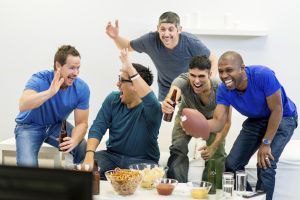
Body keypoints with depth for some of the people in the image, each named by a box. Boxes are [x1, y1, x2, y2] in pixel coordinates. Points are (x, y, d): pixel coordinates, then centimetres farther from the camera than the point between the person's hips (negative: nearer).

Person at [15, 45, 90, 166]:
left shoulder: (82, 89, -17)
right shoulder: (39, 80, -26)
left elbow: (81, 123, -13)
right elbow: (22, 106, -44)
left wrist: (74, 141, -34)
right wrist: (50, 92, -57)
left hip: (57, 125, 3)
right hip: (30, 126, -3)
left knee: (85, 149, -22)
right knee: (27, 165, -28)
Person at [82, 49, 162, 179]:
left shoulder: (150, 109, -14)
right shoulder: (113, 99, 3)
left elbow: (151, 102, -41)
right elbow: (98, 128, -4)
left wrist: (131, 70, -46)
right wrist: (89, 154, -22)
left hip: (142, 161, -3)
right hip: (113, 155, 4)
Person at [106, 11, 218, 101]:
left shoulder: (191, 43, -26)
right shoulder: (151, 40, -21)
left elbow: (213, 60, -11)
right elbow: (127, 46, -3)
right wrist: (116, 37, -23)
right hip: (166, 92, 1)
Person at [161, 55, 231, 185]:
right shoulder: (183, 81, -39)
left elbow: (226, 122, -26)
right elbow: (174, 91, -62)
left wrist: (214, 146, -32)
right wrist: (166, 104, -85)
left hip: (212, 117, 0)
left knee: (218, 153, -12)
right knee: (177, 148, -14)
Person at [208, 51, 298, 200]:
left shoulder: (263, 75, -34)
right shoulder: (224, 90, -19)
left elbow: (277, 110, -26)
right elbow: (218, 122, -26)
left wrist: (266, 143, -23)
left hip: (283, 118, -5)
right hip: (255, 120, 5)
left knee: (265, 165, -23)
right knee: (231, 165, 0)